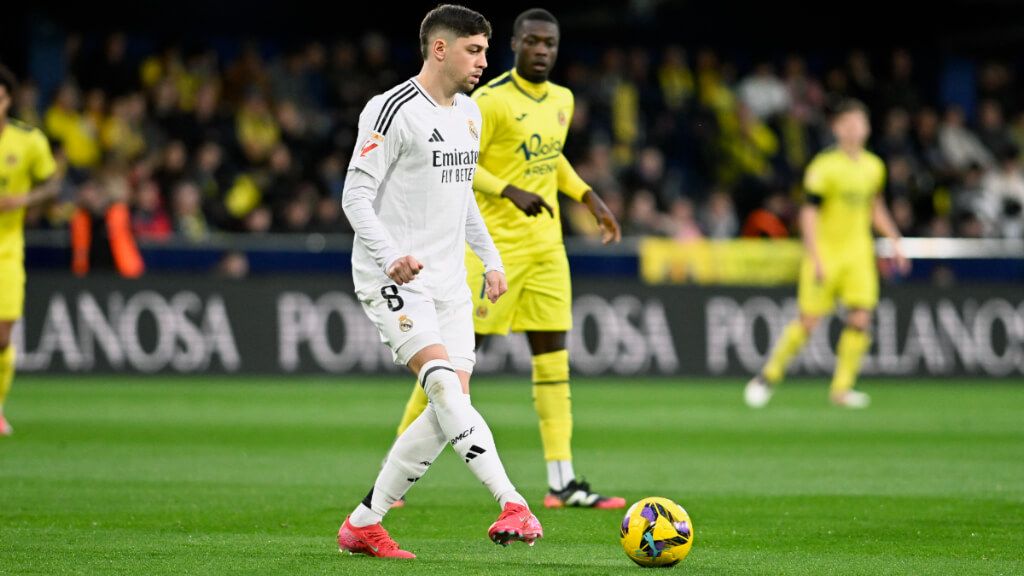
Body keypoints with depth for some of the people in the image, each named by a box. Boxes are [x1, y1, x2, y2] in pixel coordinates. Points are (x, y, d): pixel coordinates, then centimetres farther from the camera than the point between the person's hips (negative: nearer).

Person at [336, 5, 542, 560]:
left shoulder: (469, 113, 15)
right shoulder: (393, 110, -11)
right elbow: (356, 195, -14)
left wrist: (489, 257, 22)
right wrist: (390, 255, -28)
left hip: (448, 281, 8)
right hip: (394, 280, -8)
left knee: (451, 404, 0)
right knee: (445, 383, -23)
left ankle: (364, 523, 9)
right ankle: (513, 507, -34)